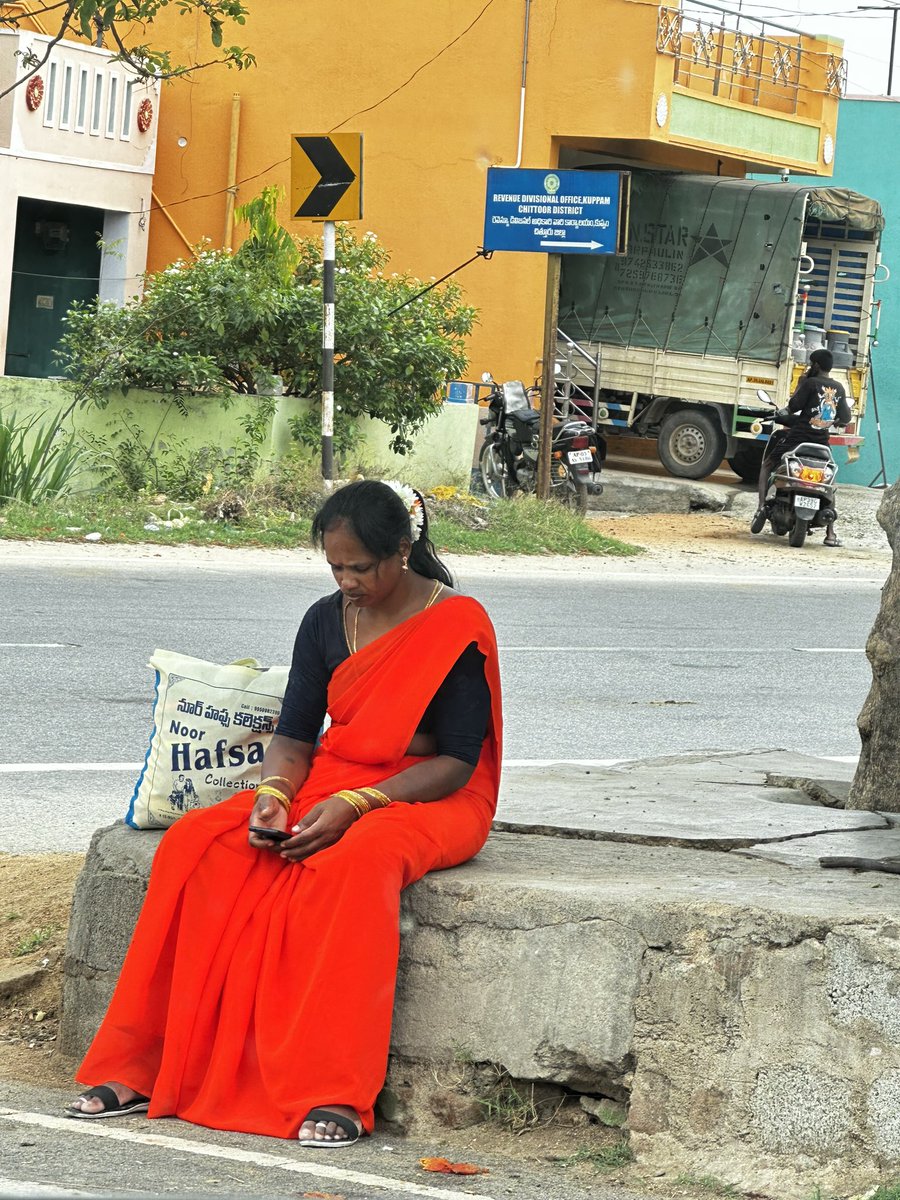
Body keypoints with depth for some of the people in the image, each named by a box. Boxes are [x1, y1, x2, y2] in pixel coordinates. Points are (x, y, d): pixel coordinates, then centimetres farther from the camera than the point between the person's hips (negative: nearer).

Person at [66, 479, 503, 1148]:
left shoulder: (457, 625, -10)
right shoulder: (327, 621, 7)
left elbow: (457, 760, -14)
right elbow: (295, 734, 8)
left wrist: (353, 806, -24)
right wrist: (274, 794, -16)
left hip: (432, 801, -6)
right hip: (327, 788, 6)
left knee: (352, 862, -40)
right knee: (199, 844, -19)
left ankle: (334, 1095, -41)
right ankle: (141, 1070, -20)